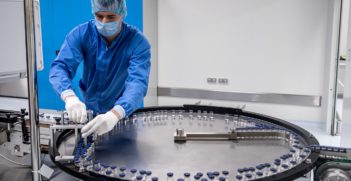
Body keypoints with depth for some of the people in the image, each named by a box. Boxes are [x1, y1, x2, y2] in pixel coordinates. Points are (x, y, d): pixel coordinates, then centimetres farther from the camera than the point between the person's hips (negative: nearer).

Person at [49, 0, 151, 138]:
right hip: (90, 111, 2)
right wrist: (70, 97, -47)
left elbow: (138, 83, -33)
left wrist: (115, 114, -52)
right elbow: (60, 67, -25)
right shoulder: (80, 34, -14)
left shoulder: (138, 42, -20)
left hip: (124, 114, -1)